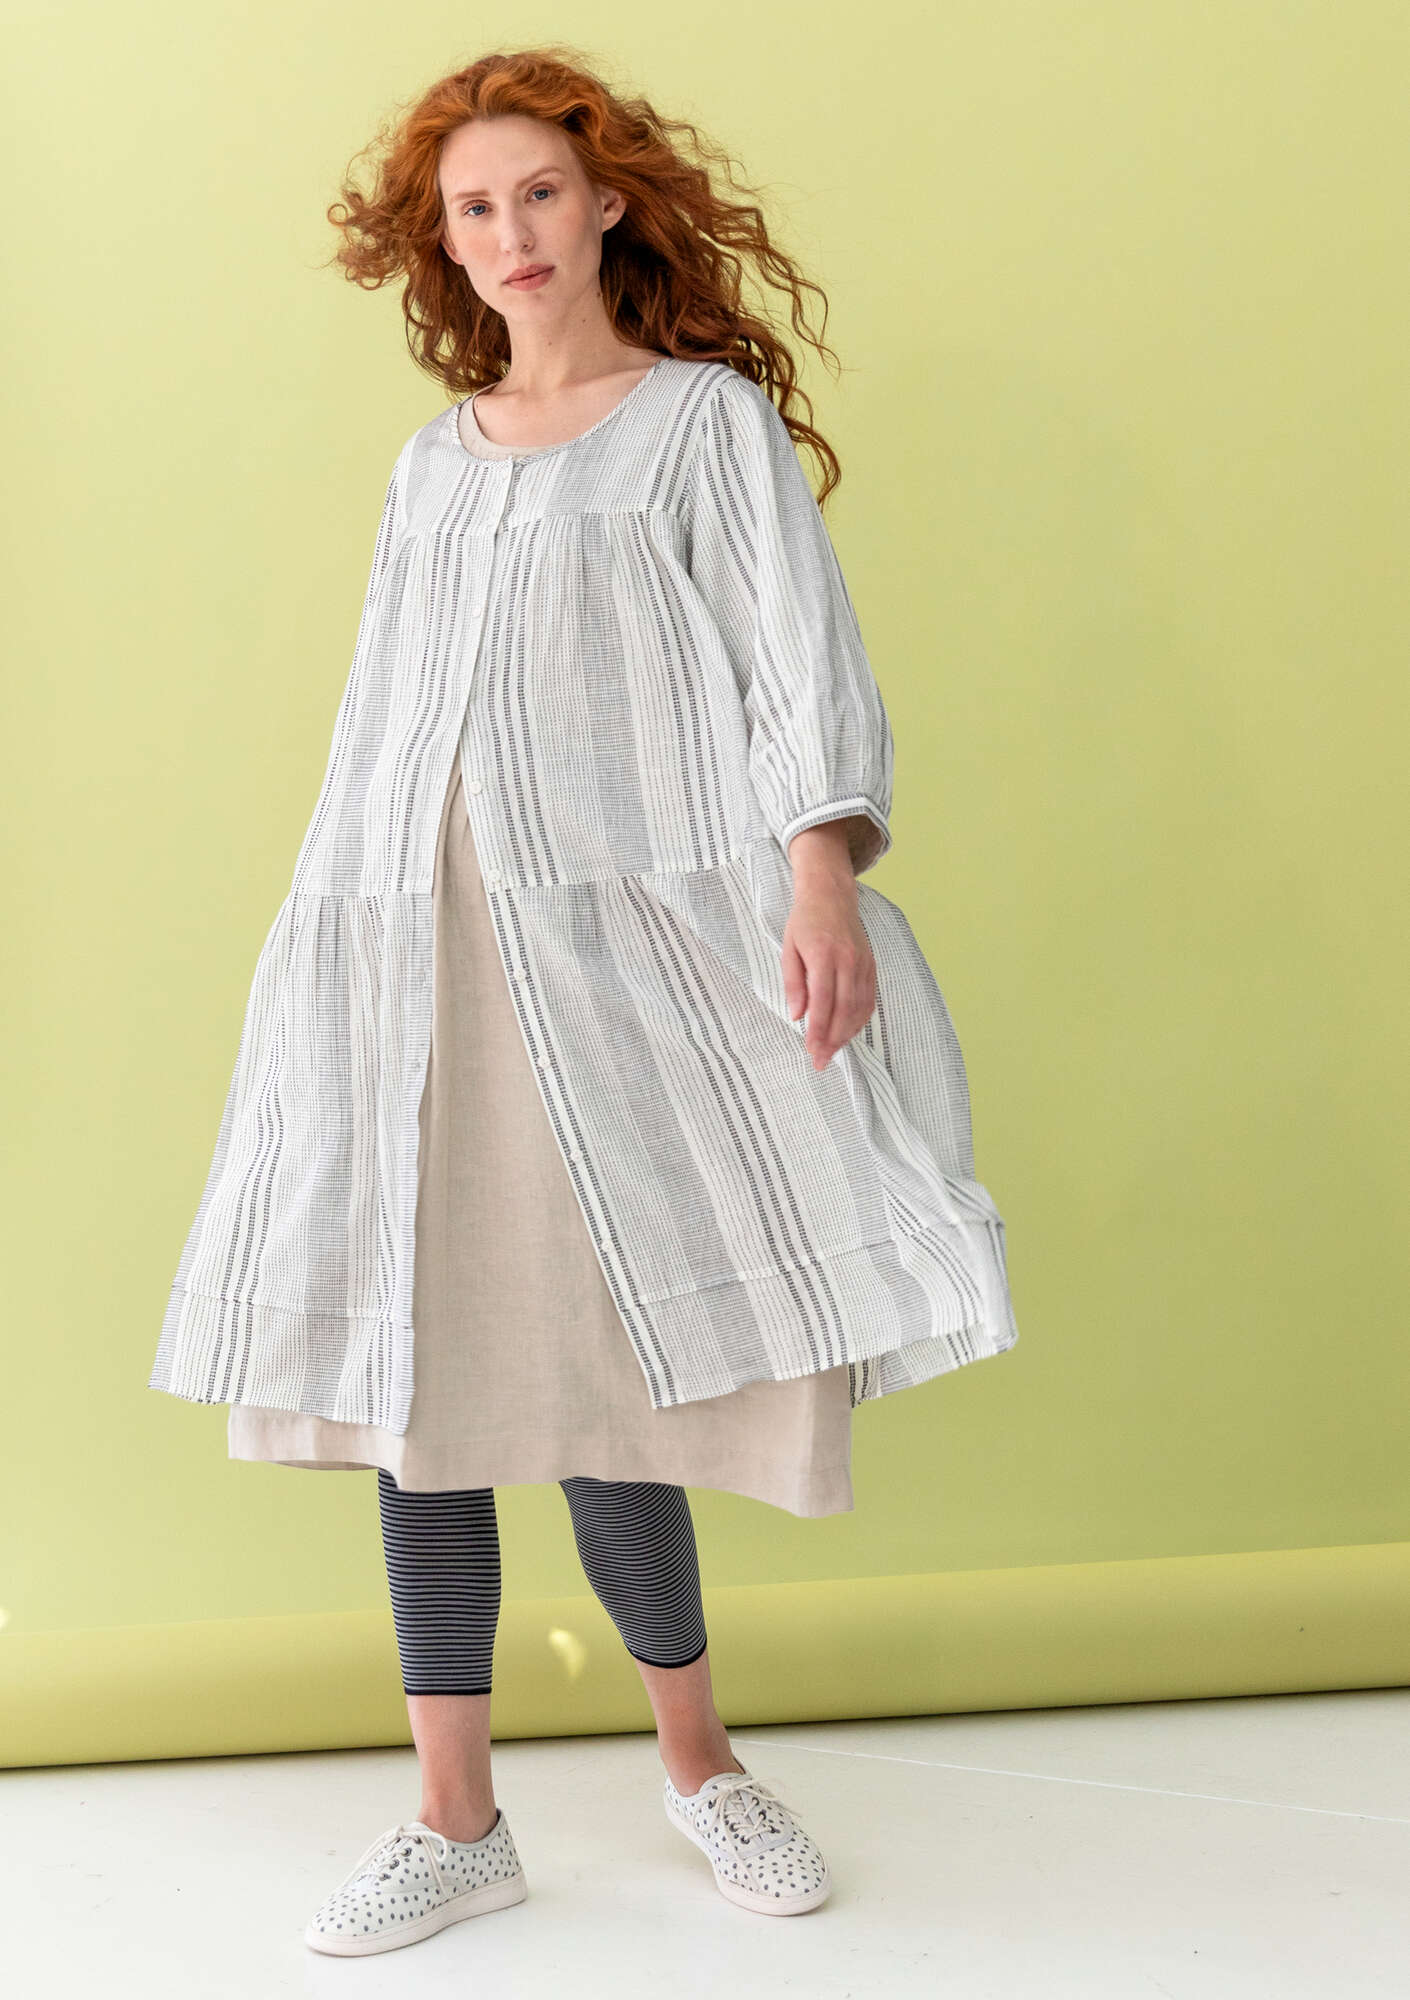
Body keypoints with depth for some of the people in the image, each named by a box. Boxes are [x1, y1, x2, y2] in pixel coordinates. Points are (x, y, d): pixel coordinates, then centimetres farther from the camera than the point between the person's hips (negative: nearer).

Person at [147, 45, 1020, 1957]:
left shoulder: (708, 419, 7)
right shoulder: (432, 462, 20)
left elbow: (798, 656, -4)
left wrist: (822, 876, -19)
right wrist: (331, 934, 18)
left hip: (613, 939, -5)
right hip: (402, 944, 5)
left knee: (593, 1359, -7)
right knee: (415, 1364, 2)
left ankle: (698, 1760, 17)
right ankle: (457, 1818, 12)